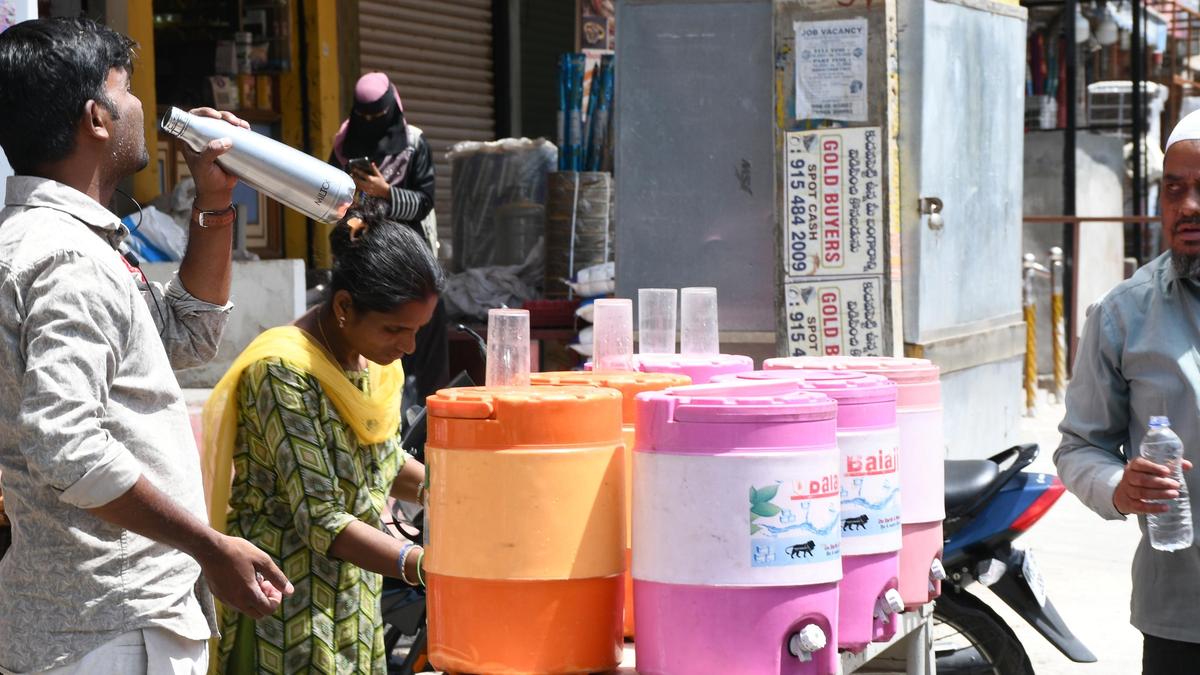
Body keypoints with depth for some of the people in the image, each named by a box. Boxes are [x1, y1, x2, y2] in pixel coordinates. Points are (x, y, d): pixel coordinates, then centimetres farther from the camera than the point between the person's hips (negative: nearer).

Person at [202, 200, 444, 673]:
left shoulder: (378, 362, 4)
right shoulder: (285, 372, -20)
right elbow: (321, 522, -23)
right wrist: (420, 565, -32)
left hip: (355, 608, 8)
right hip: (286, 619, -7)